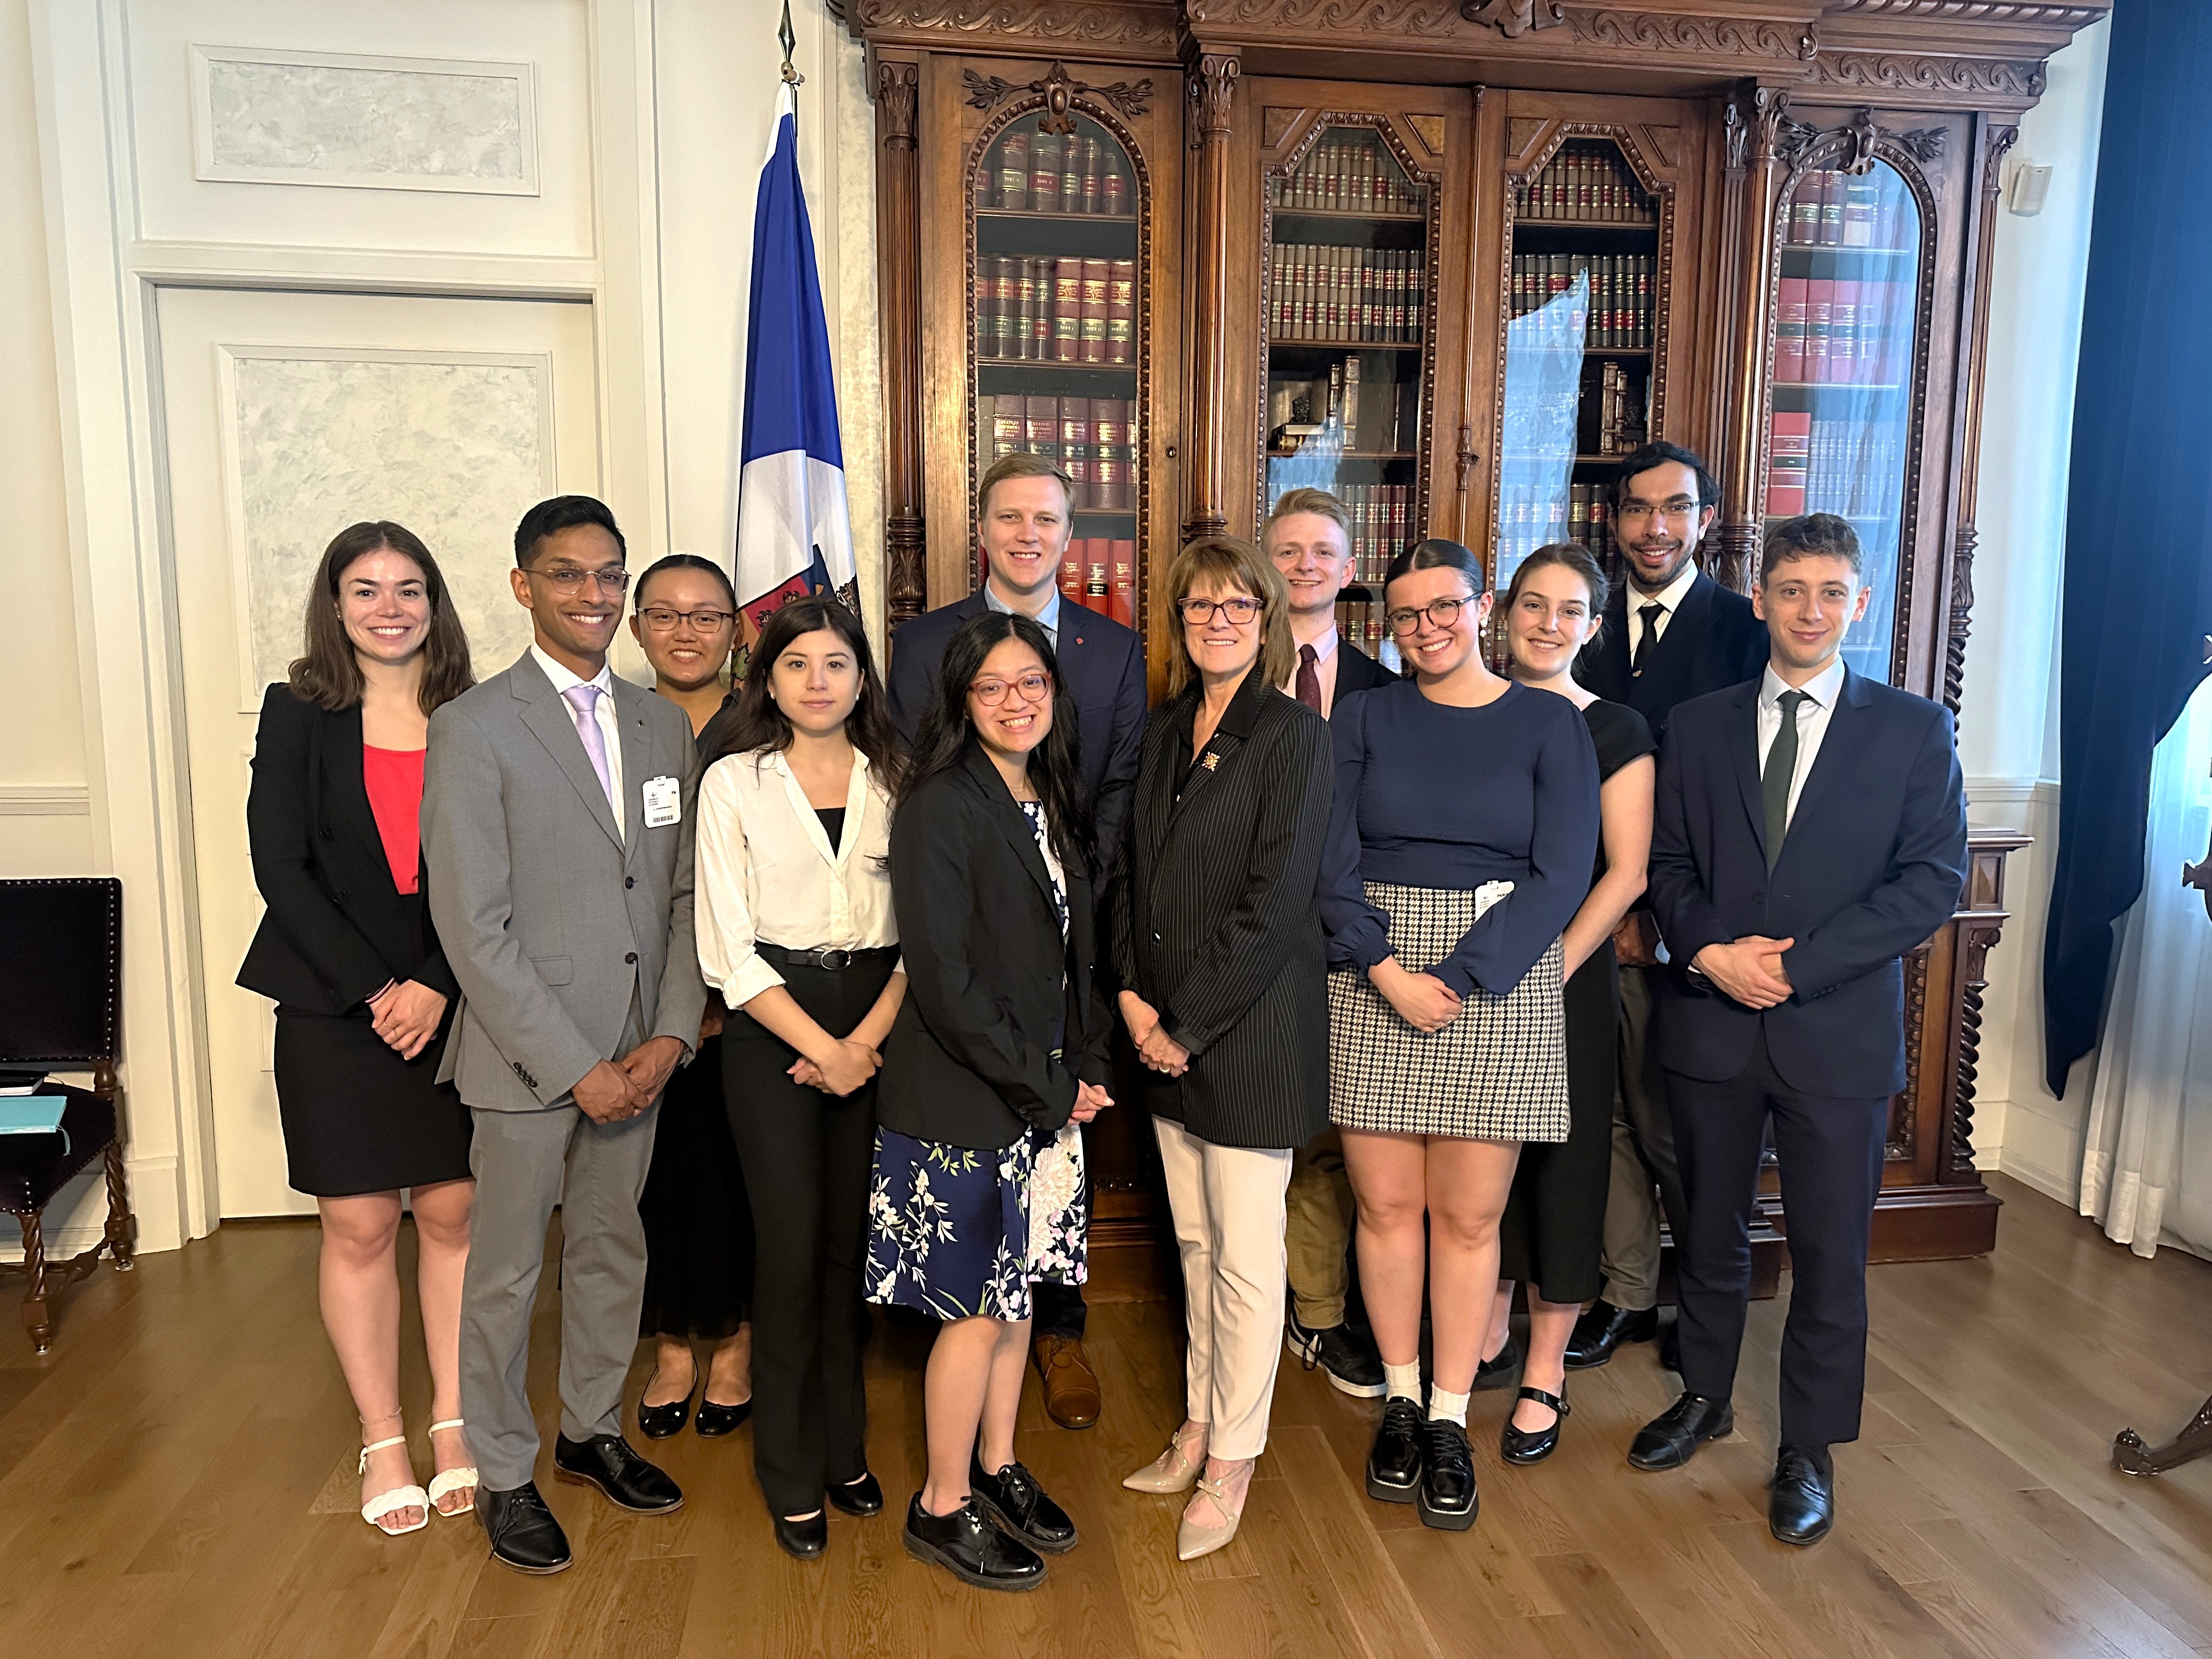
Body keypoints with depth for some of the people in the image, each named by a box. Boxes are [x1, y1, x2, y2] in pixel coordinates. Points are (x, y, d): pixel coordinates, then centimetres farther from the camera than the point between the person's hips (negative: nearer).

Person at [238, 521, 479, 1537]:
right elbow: (280, 865, -5)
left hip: (458, 1004, 1)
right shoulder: (299, 714, 1)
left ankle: (454, 1423, 22)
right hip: (332, 1008, -1)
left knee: (453, 1215, 6)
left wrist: (438, 984, -12)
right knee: (357, 1227, 6)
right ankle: (382, 1441, 20)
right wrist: (373, 990, -12)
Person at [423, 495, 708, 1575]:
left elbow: (684, 893, 7)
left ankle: (594, 1432, 38)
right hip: (526, 1053, -5)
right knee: (508, 1270, 10)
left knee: (614, 1249, 18)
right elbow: (472, 926, -14)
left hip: (639, 1050, 5)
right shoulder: (474, 726, -10)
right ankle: (504, 1475, 29)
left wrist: (670, 1035, -4)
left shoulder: (663, 724, 7)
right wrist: (575, 1066, -15)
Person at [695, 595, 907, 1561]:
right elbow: (728, 948, -5)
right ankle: (793, 1479, 19)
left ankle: (844, 1448, 28)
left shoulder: (895, 779, 6)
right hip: (772, 1029, -2)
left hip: (879, 1023, 2)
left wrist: (868, 1041, -9)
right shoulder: (733, 782, -1)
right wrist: (822, 1048, -10)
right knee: (792, 1248, 1)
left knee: (853, 1240, 9)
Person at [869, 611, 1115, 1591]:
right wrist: (1046, 1088, -15)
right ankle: (943, 1506, 23)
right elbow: (944, 979, -20)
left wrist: (1086, 1066, 1)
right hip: (963, 1099, -7)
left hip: (1046, 1094, 7)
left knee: (1017, 1287, 17)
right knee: (978, 1307, 3)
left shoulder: (1053, 804, 8)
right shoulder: (941, 806, -16)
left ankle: (997, 1467, 35)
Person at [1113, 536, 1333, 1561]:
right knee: (1194, 1242, 17)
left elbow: (1274, 904, -17)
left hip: (1251, 1032, -6)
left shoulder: (1294, 737, -11)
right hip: (1167, 1032, 6)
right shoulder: (1165, 733, 10)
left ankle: (1232, 1459, 22)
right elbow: (1133, 874, 12)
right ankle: (1201, 1422, 34)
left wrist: (1185, 1022, -14)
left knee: (1245, 1257, 5)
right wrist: (1133, 996, -1)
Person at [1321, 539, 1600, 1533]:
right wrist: (1387, 972, -13)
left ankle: (1449, 1420, 21)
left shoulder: (1550, 725, 2)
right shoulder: (1365, 718, 7)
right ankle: (1400, 1399, 26)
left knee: (1469, 1216, 4)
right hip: (1371, 978, 1)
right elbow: (1334, 862, 0)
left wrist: (1457, 980, -14)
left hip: (1496, 981, -1)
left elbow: (1560, 874, -6)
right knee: (1385, 1202, 7)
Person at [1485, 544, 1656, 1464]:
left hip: (1567, 976, -3)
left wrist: (1553, 967, -15)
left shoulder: (1615, 731, -3)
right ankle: (1489, 1326, 31)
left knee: (1560, 1161, 5)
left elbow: (1626, 872, -8)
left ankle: (1545, 1371, 19)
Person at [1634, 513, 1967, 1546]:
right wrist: (1712, 952, -12)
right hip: (1711, 1020, 2)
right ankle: (1704, 1397, 37)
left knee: (1829, 1250, 7)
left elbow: (1933, 880, -6)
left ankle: (1809, 1451, 25)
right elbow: (1668, 864, 7)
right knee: (1711, 1227, 16)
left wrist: (1795, 964, -15)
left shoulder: (1914, 730, 0)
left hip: (1839, 1027, -2)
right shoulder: (1698, 726, 7)